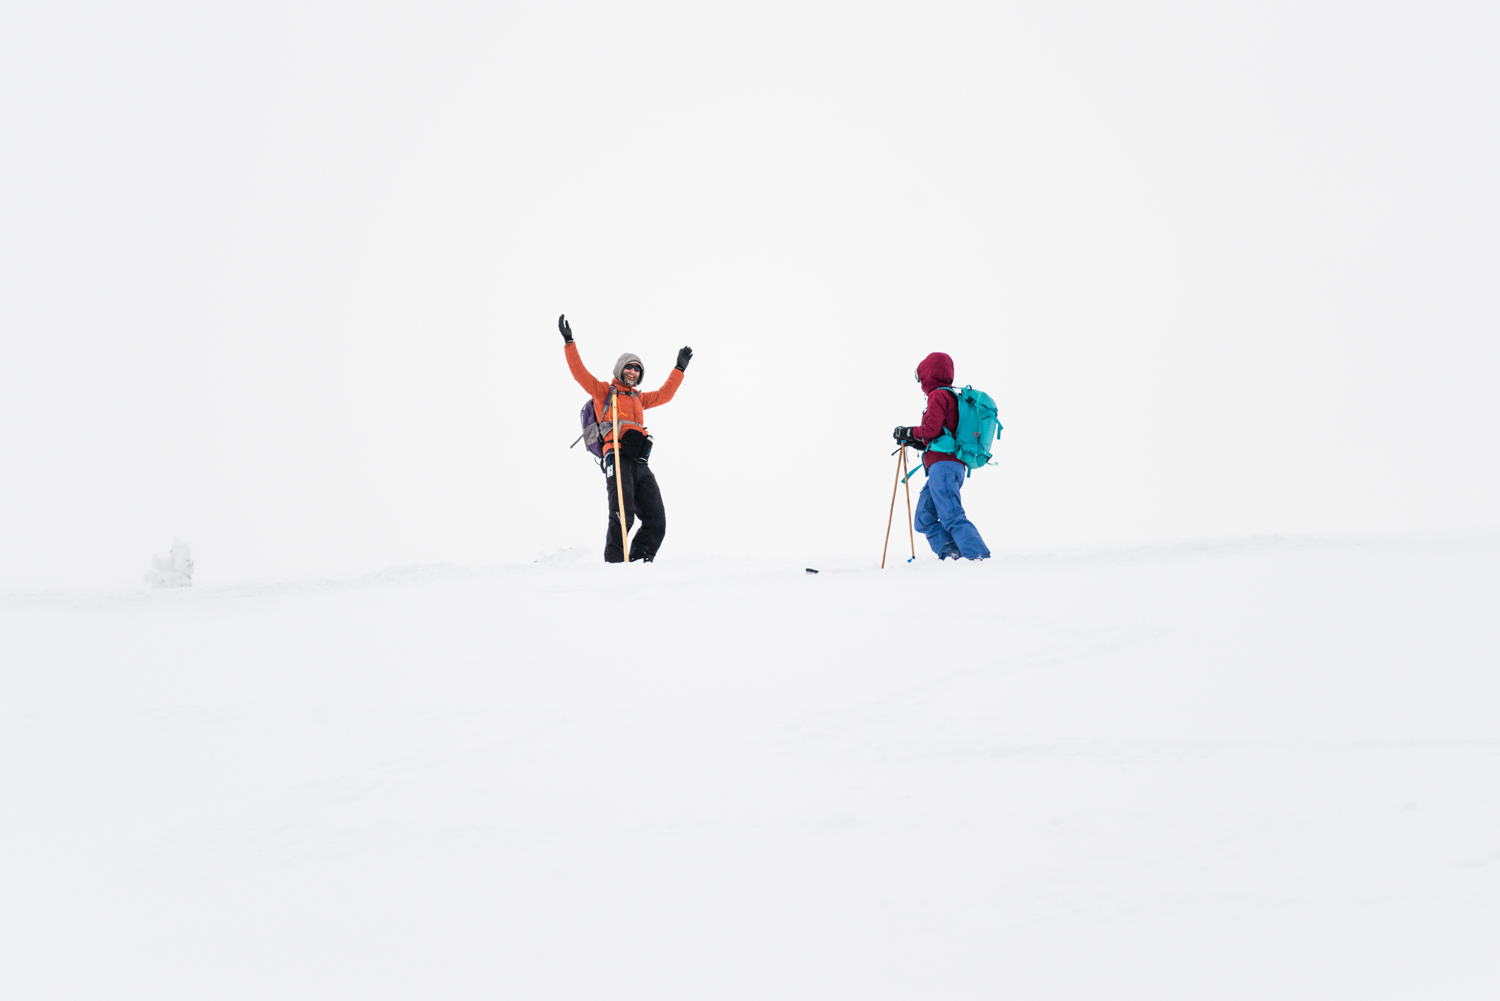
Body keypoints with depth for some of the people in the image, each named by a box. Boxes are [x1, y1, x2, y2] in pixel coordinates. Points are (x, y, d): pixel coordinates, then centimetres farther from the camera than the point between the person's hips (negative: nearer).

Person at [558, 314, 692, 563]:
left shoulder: (639, 398, 30)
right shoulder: (604, 391, 13)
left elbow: (665, 394, 40)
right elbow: (580, 373, 3)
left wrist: (680, 368, 42)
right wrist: (569, 343, -4)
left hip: (641, 464, 7)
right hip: (618, 458, -7)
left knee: (656, 521, -1)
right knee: (622, 517, -20)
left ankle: (639, 562, 1)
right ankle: (614, 562, -16)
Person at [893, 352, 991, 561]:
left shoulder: (938, 395, -3)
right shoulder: (953, 397, 26)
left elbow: (931, 429, -14)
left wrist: (907, 432, 2)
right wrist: (913, 441, 24)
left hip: (942, 465, -10)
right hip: (954, 465, 10)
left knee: (952, 517, -18)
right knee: (925, 520, 9)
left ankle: (980, 557, -27)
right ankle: (950, 555, -4)